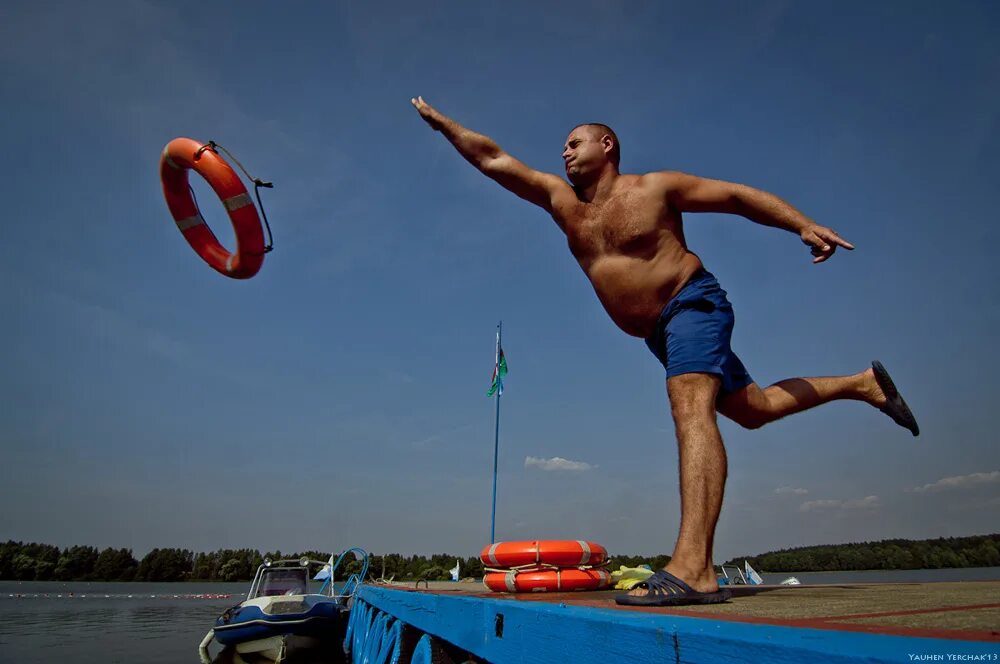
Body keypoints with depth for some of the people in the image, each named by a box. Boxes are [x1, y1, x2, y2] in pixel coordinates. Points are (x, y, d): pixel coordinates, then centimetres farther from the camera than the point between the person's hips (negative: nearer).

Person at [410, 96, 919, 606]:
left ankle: (692, 568, -41)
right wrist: (439, 121, 12)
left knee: (690, 407, -29)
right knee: (752, 409, 16)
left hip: (694, 303, -7)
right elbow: (491, 159, 11)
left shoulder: (655, 187, -4)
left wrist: (803, 225, -16)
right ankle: (863, 383, 37)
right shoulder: (560, 199, 10)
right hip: (660, 332, 7)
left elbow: (738, 195, -3)